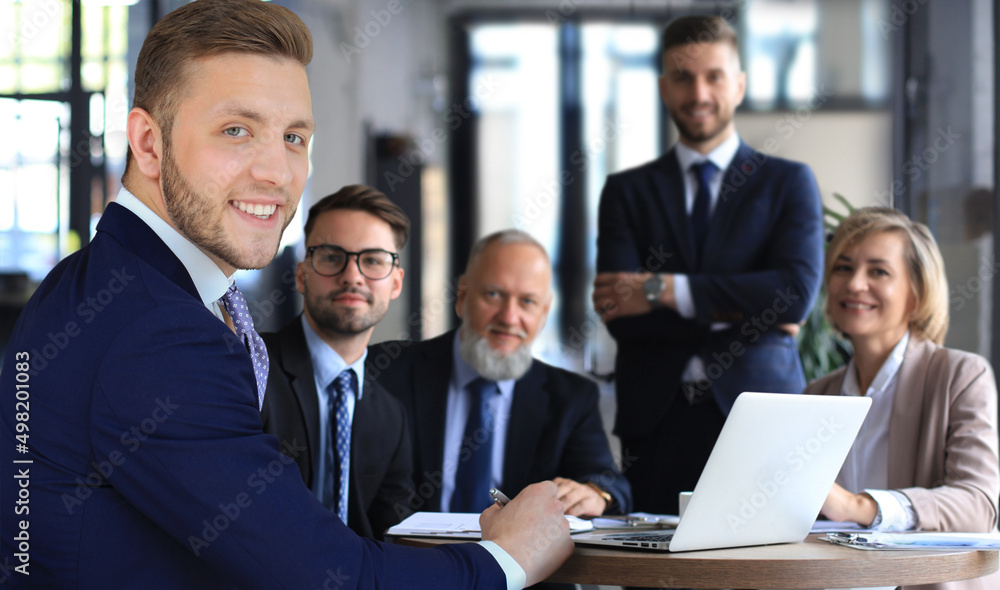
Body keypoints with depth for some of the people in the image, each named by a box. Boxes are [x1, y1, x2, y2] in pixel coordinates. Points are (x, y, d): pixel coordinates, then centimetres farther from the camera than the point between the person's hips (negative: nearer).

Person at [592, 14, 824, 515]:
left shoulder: (789, 183, 10)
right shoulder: (627, 191, 13)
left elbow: (797, 294, -7)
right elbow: (619, 314, -1)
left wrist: (665, 290, -8)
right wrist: (740, 313, -8)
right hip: (658, 420, 1)